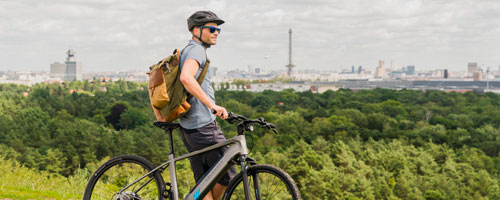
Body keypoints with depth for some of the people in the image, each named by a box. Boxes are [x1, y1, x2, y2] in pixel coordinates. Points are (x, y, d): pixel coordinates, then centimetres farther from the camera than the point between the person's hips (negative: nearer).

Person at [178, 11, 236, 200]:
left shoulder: (189, 50, 21)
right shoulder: (196, 50, -11)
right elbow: (186, 78, -31)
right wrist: (213, 105, -34)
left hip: (189, 127, 10)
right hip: (203, 126, -10)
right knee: (227, 175, 0)